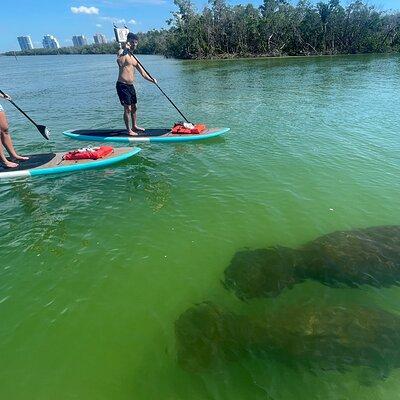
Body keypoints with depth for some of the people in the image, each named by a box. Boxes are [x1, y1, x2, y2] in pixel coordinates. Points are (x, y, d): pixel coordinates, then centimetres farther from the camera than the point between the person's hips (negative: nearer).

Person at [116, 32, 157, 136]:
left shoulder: (134, 58, 17)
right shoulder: (122, 52, -8)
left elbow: (142, 72, 15)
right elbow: (120, 62, -31)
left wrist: (151, 80, 1)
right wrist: (126, 49, -28)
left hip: (130, 86, 9)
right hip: (122, 85, -9)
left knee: (134, 107, 17)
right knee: (127, 108, -7)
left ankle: (134, 126, 32)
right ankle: (129, 130, 3)